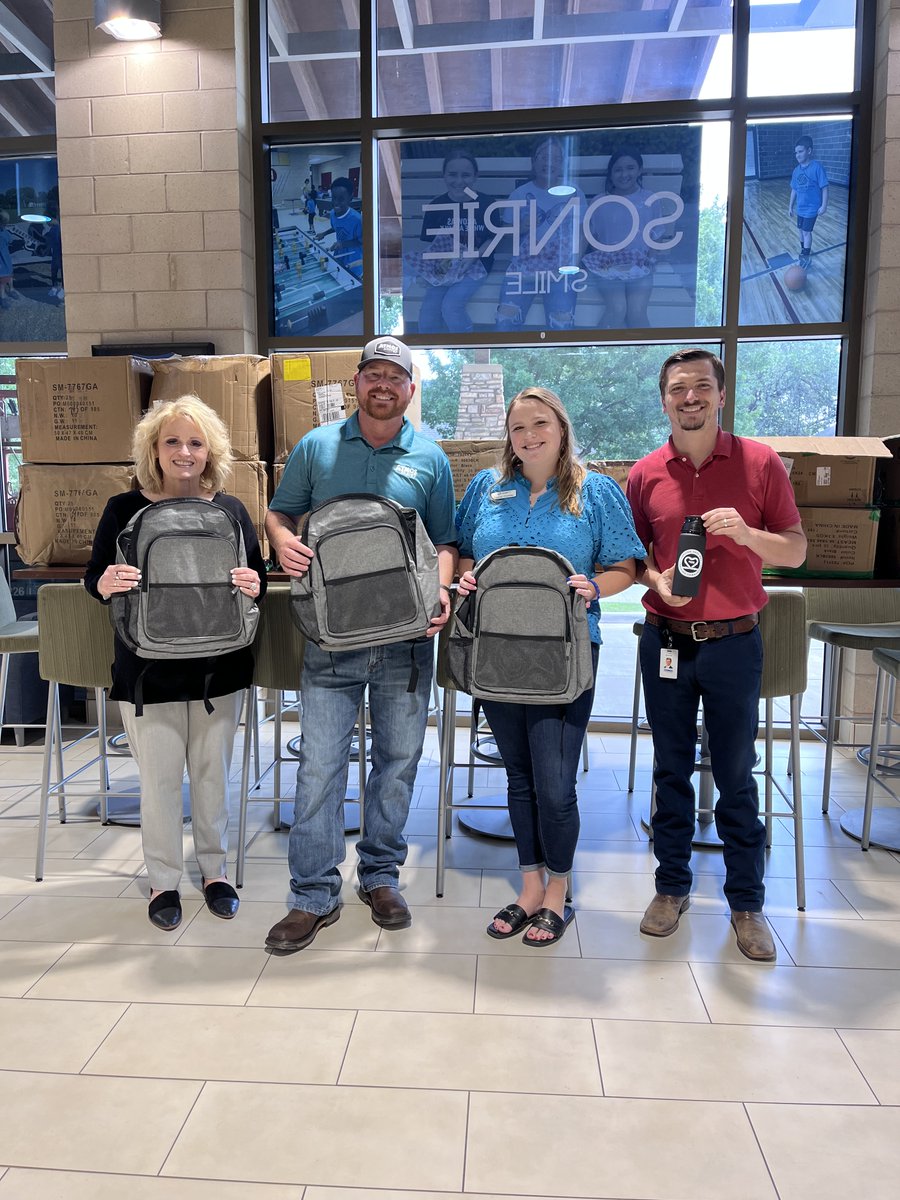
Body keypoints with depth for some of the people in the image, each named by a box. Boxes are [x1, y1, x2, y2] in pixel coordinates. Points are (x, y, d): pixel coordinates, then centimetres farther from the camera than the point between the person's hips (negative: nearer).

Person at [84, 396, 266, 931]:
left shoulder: (232, 510, 1)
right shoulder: (125, 509, -2)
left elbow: (258, 579, 6)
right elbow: (93, 578, 2)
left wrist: (254, 585, -17)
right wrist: (104, 585, -21)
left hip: (220, 667, 1)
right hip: (149, 671, -1)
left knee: (213, 770, 13)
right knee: (159, 777, 7)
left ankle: (215, 868, 33)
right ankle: (164, 879, 27)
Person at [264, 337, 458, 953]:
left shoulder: (431, 458, 8)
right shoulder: (316, 447, 8)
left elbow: (446, 542, 8)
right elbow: (279, 513, 13)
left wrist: (441, 592, -11)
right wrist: (283, 541, -11)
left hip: (406, 635, 1)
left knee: (398, 760, 10)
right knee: (320, 763, -1)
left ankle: (381, 875, 28)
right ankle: (315, 894, 13)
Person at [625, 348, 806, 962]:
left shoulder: (761, 463, -2)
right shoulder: (645, 474, 3)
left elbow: (796, 550, 0)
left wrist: (746, 532, -19)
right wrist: (655, 579, -10)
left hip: (734, 641, -1)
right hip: (666, 641, 2)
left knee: (736, 777, 7)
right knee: (671, 771, 12)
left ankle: (747, 902, 24)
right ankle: (672, 887, 28)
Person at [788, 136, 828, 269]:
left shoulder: (817, 167, -17)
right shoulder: (797, 170, 2)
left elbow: (824, 188, -15)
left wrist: (824, 205, -17)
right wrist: (790, 206, 15)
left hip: (812, 208, -6)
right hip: (800, 208, 6)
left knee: (806, 231, -4)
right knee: (801, 230, 16)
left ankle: (805, 257, 4)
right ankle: (805, 251, 34)